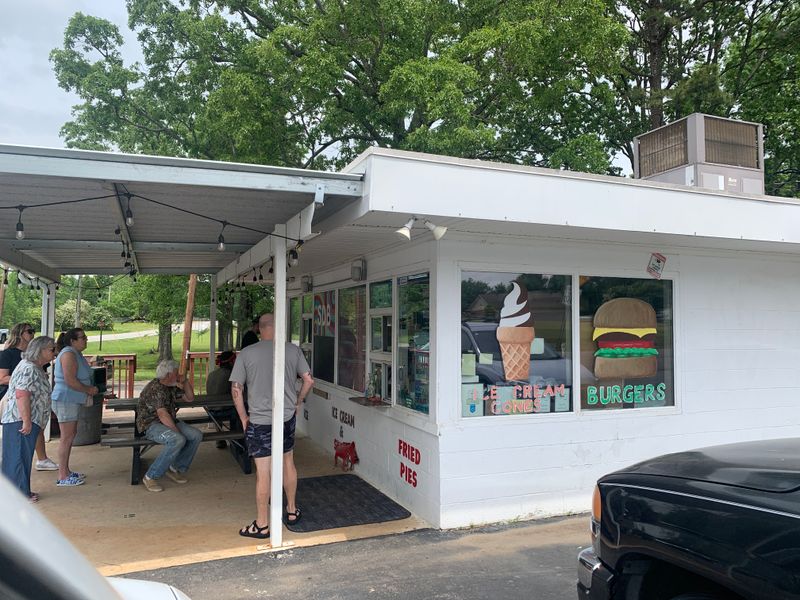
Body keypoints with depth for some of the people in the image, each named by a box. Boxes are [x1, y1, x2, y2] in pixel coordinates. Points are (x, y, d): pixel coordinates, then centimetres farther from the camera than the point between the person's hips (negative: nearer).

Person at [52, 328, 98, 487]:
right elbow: (70, 380, -24)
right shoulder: (68, 354, -16)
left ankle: (66, 471, 25)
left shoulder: (76, 353, 15)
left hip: (72, 401, 10)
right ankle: (62, 477, 0)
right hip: (66, 400, -10)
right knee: (67, 437, -6)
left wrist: (89, 388, 7)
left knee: (71, 435, 16)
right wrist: (88, 389, -13)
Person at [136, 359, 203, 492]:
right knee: (178, 440, -34)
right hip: (151, 425, -9)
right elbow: (163, 415, -25)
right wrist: (177, 431, -24)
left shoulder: (172, 387, 12)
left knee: (196, 435, -11)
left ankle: (175, 468, 0)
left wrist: (184, 381, 8)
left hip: (169, 422, 9)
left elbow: (190, 398, 21)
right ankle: (150, 477, -22)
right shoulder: (155, 389, -17)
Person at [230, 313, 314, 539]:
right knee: (288, 463, 20)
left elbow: (236, 389, -6)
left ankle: (262, 525, 13)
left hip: (259, 421, -3)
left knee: (263, 472, 2)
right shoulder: (293, 350, -2)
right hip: (287, 418, 3)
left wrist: (243, 418, 5)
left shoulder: (246, 354, -7)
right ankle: (292, 511, 32)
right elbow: (308, 380, 1)